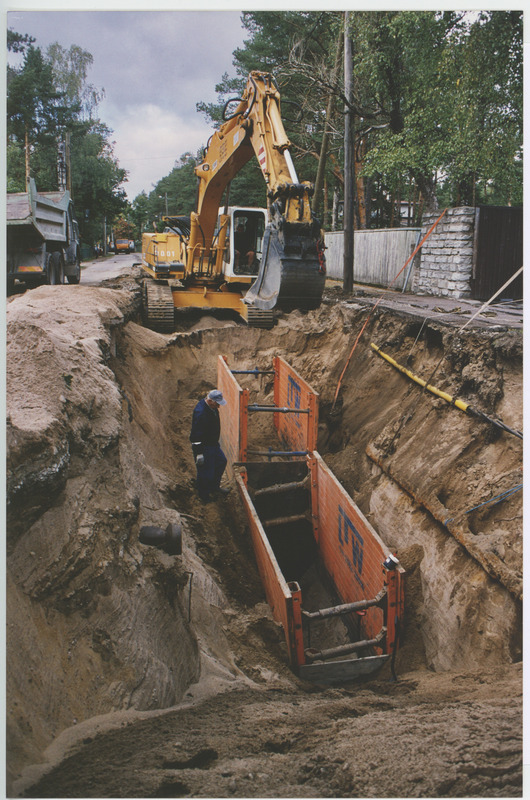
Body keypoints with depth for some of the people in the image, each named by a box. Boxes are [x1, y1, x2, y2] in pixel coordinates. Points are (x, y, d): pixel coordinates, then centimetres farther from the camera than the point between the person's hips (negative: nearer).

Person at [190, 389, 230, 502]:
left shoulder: (212, 407, -1)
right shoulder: (200, 412, -31)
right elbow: (196, 435, -29)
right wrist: (199, 453, -26)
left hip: (213, 443, 10)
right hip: (203, 446, -10)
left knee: (221, 461, 22)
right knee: (206, 471, 2)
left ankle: (215, 486, 40)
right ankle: (204, 495, 23)